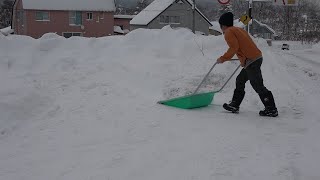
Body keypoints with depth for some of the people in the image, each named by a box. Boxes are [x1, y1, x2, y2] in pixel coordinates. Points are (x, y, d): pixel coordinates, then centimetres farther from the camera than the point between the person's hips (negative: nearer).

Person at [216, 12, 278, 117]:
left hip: (251, 61, -10)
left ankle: (271, 109, -1)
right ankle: (234, 105, 24)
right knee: (240, 81, 18)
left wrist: (223, 59, -7)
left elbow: (234, 48, -16)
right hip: (257, 58, 10)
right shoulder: (238, 29, 22)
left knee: (258, 86, -5)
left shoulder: (228, 32, -5)